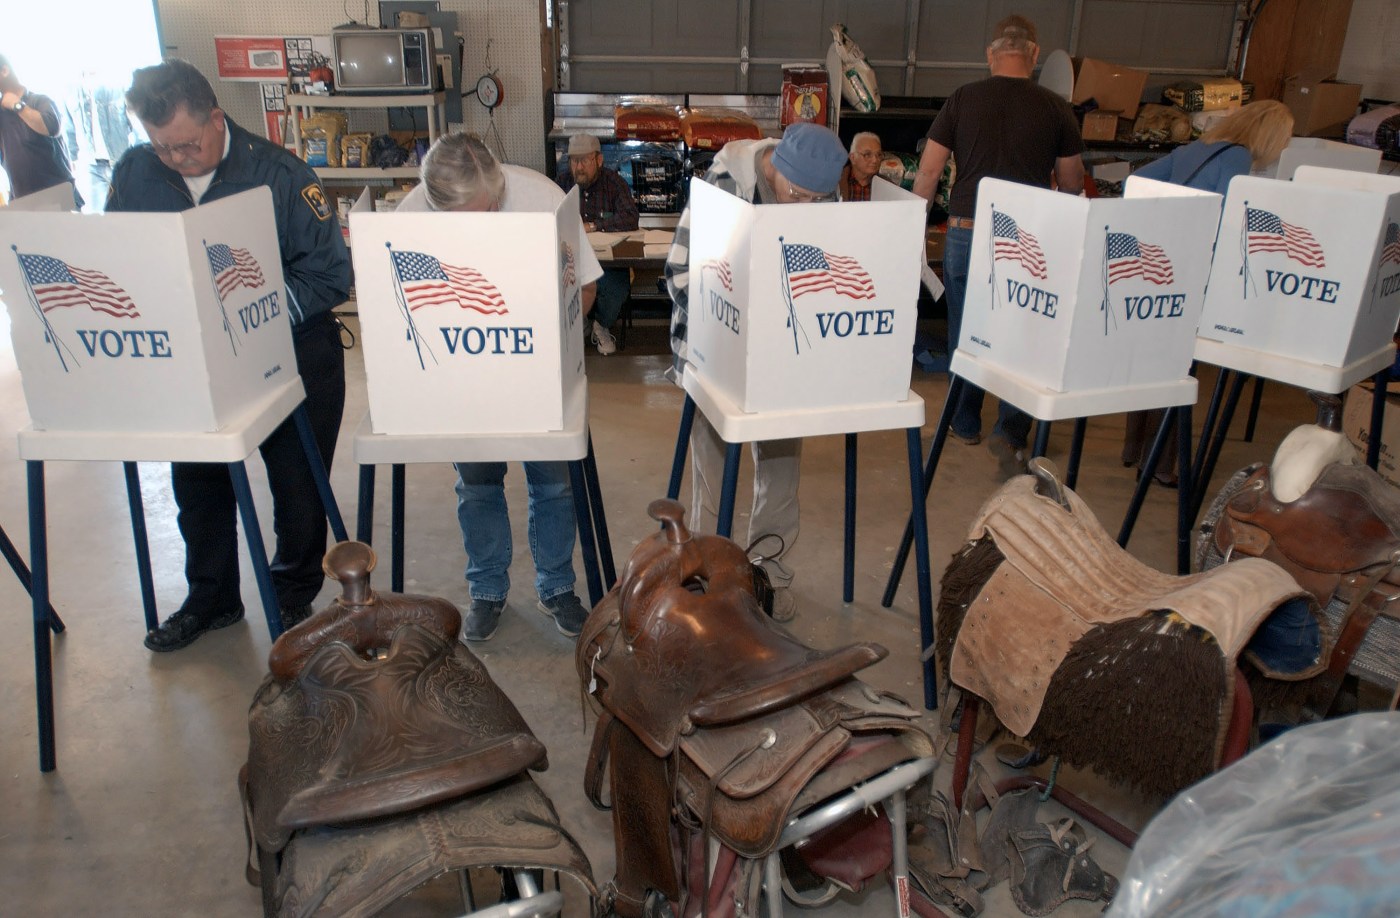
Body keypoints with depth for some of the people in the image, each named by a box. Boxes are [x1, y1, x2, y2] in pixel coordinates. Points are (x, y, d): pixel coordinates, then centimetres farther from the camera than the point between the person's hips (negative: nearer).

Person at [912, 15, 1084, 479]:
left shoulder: (963, 99, 1)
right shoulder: (1056, 108, 2)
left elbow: (928, 170, -1)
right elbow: (1072, 185, 10)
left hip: (966, 232, 1)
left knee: (965, 331, 15)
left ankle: (966, 423, 28)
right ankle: (1010, 429, -6)